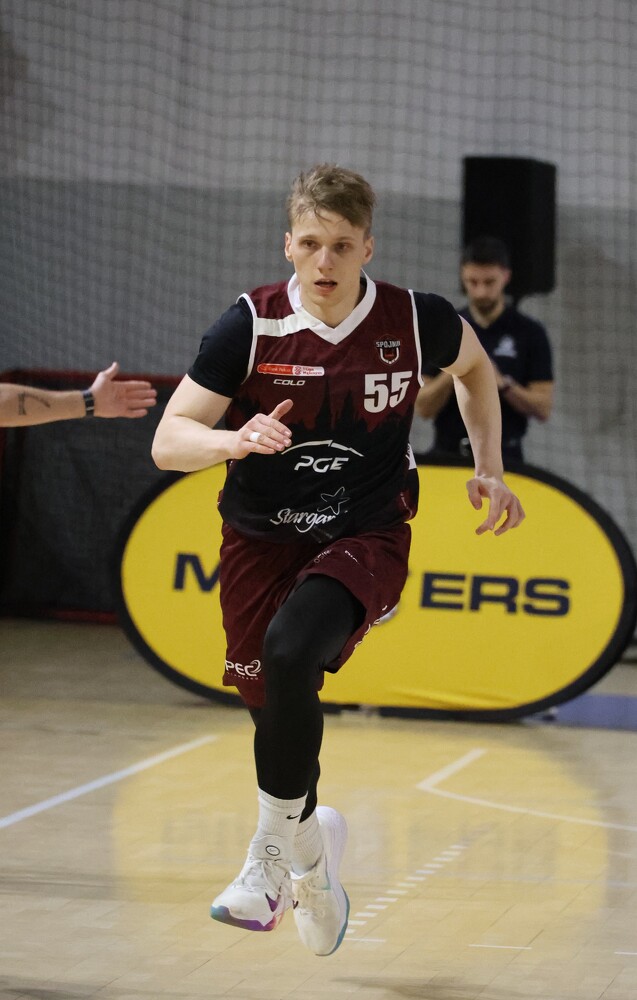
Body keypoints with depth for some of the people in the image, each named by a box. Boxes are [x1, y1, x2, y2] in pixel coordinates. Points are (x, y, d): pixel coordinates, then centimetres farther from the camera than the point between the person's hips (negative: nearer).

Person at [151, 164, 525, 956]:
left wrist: (488, 469, 10)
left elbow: (474, 368, 15)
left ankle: (272, 853, -16)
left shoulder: (415, 320, -10)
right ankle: (310, 840, 42)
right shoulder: (250, 325, -12)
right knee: (273, 711, 9)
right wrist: (236, 440, -33)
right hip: (260, 538, 2)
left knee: (291, 654, -30)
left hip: (365, 537, -2)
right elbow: (168, 441, -13)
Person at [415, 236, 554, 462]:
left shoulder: (530, 333, 3)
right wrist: (452, 373, -15)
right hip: (447, 455, 2)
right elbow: (423, 407, 3)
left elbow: (543, 408, -1)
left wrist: (503, 384, -17)